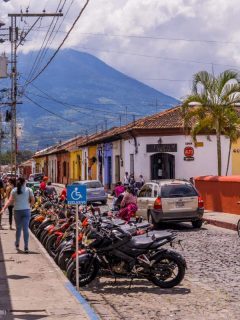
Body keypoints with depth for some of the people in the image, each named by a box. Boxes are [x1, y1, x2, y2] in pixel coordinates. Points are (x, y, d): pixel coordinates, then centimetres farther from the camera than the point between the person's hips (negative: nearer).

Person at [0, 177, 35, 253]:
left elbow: (10, 201, -9)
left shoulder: (14, 191, 0)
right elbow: (33, 200, 0)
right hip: (26, 211, -1)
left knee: (18, 228, 17)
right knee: (25, 229, -1)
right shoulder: (29, 190, 0)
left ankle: (17, 244, 30)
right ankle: (26, 247, -6)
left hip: (17, 211, 1)